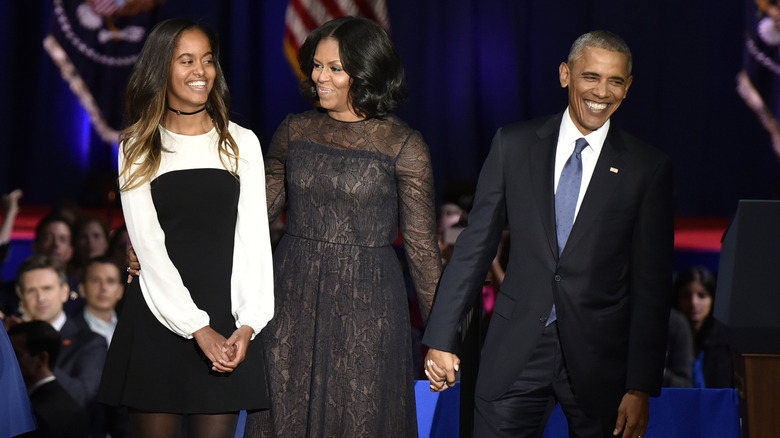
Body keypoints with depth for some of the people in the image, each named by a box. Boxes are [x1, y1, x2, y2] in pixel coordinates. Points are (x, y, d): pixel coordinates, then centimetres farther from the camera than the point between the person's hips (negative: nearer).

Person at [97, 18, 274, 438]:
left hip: (225, 320, 1)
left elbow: (254, 238, 4)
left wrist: (247, 325, -9)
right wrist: (199, 329, -12)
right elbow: (148, 245, -3)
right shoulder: (138, 149, 5)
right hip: (157, 319, -1)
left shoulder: (241, 143, 8)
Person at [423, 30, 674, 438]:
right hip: (515, 353, 1)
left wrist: (641, 388, -5)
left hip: (599, 358, -1)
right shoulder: (513, 144, 4)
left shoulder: (649, 168, 0)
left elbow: (652, 283, -1)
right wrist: (441, 337, 2)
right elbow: (475, 244, 7)